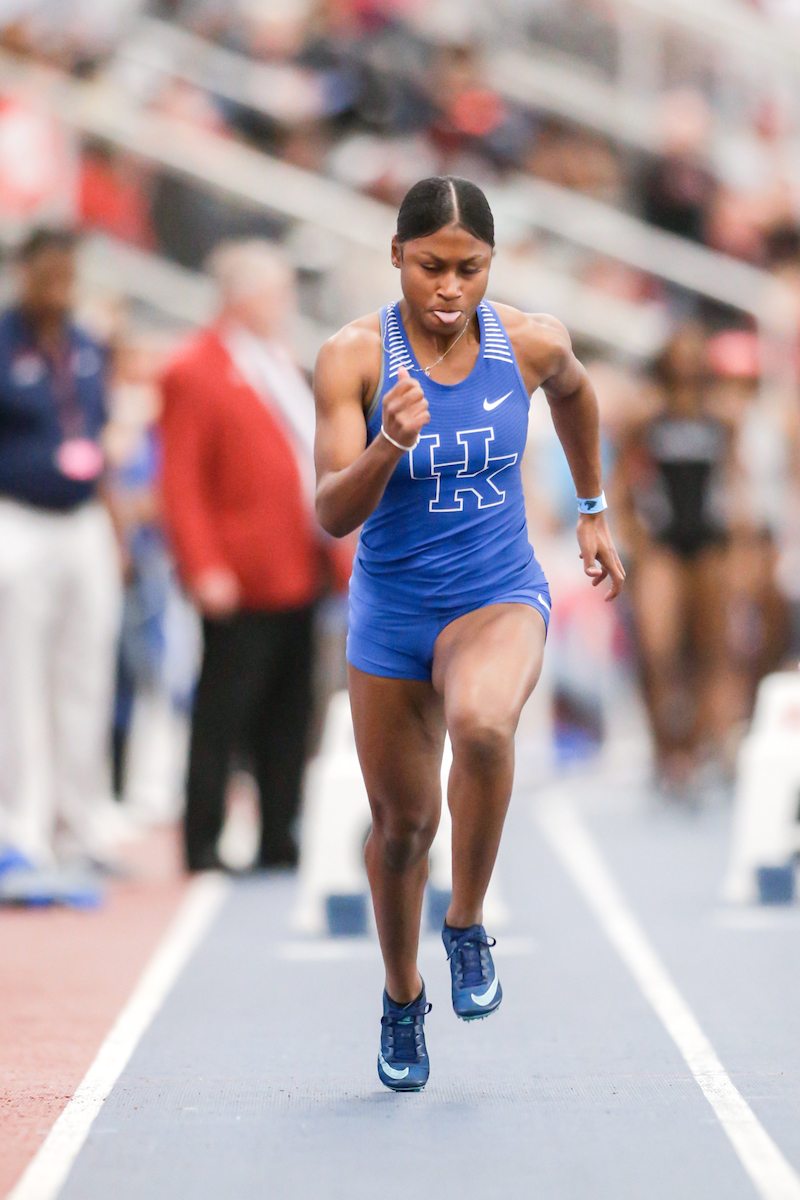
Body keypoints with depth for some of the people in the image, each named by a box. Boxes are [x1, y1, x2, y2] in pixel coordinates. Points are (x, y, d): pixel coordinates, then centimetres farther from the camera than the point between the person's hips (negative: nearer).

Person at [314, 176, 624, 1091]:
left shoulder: (531, 343, -9)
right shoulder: (353, 357, -15)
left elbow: (574, 394, 17)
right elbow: (332, 515, -20)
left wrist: (594, 511, 23)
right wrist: (391, 443, -38)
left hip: (500, 598, -1)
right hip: (392, 611, 1)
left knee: (482, 726, -34)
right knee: (402, 821, 11)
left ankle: (468, 929, -11)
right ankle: (401, 998, 39)